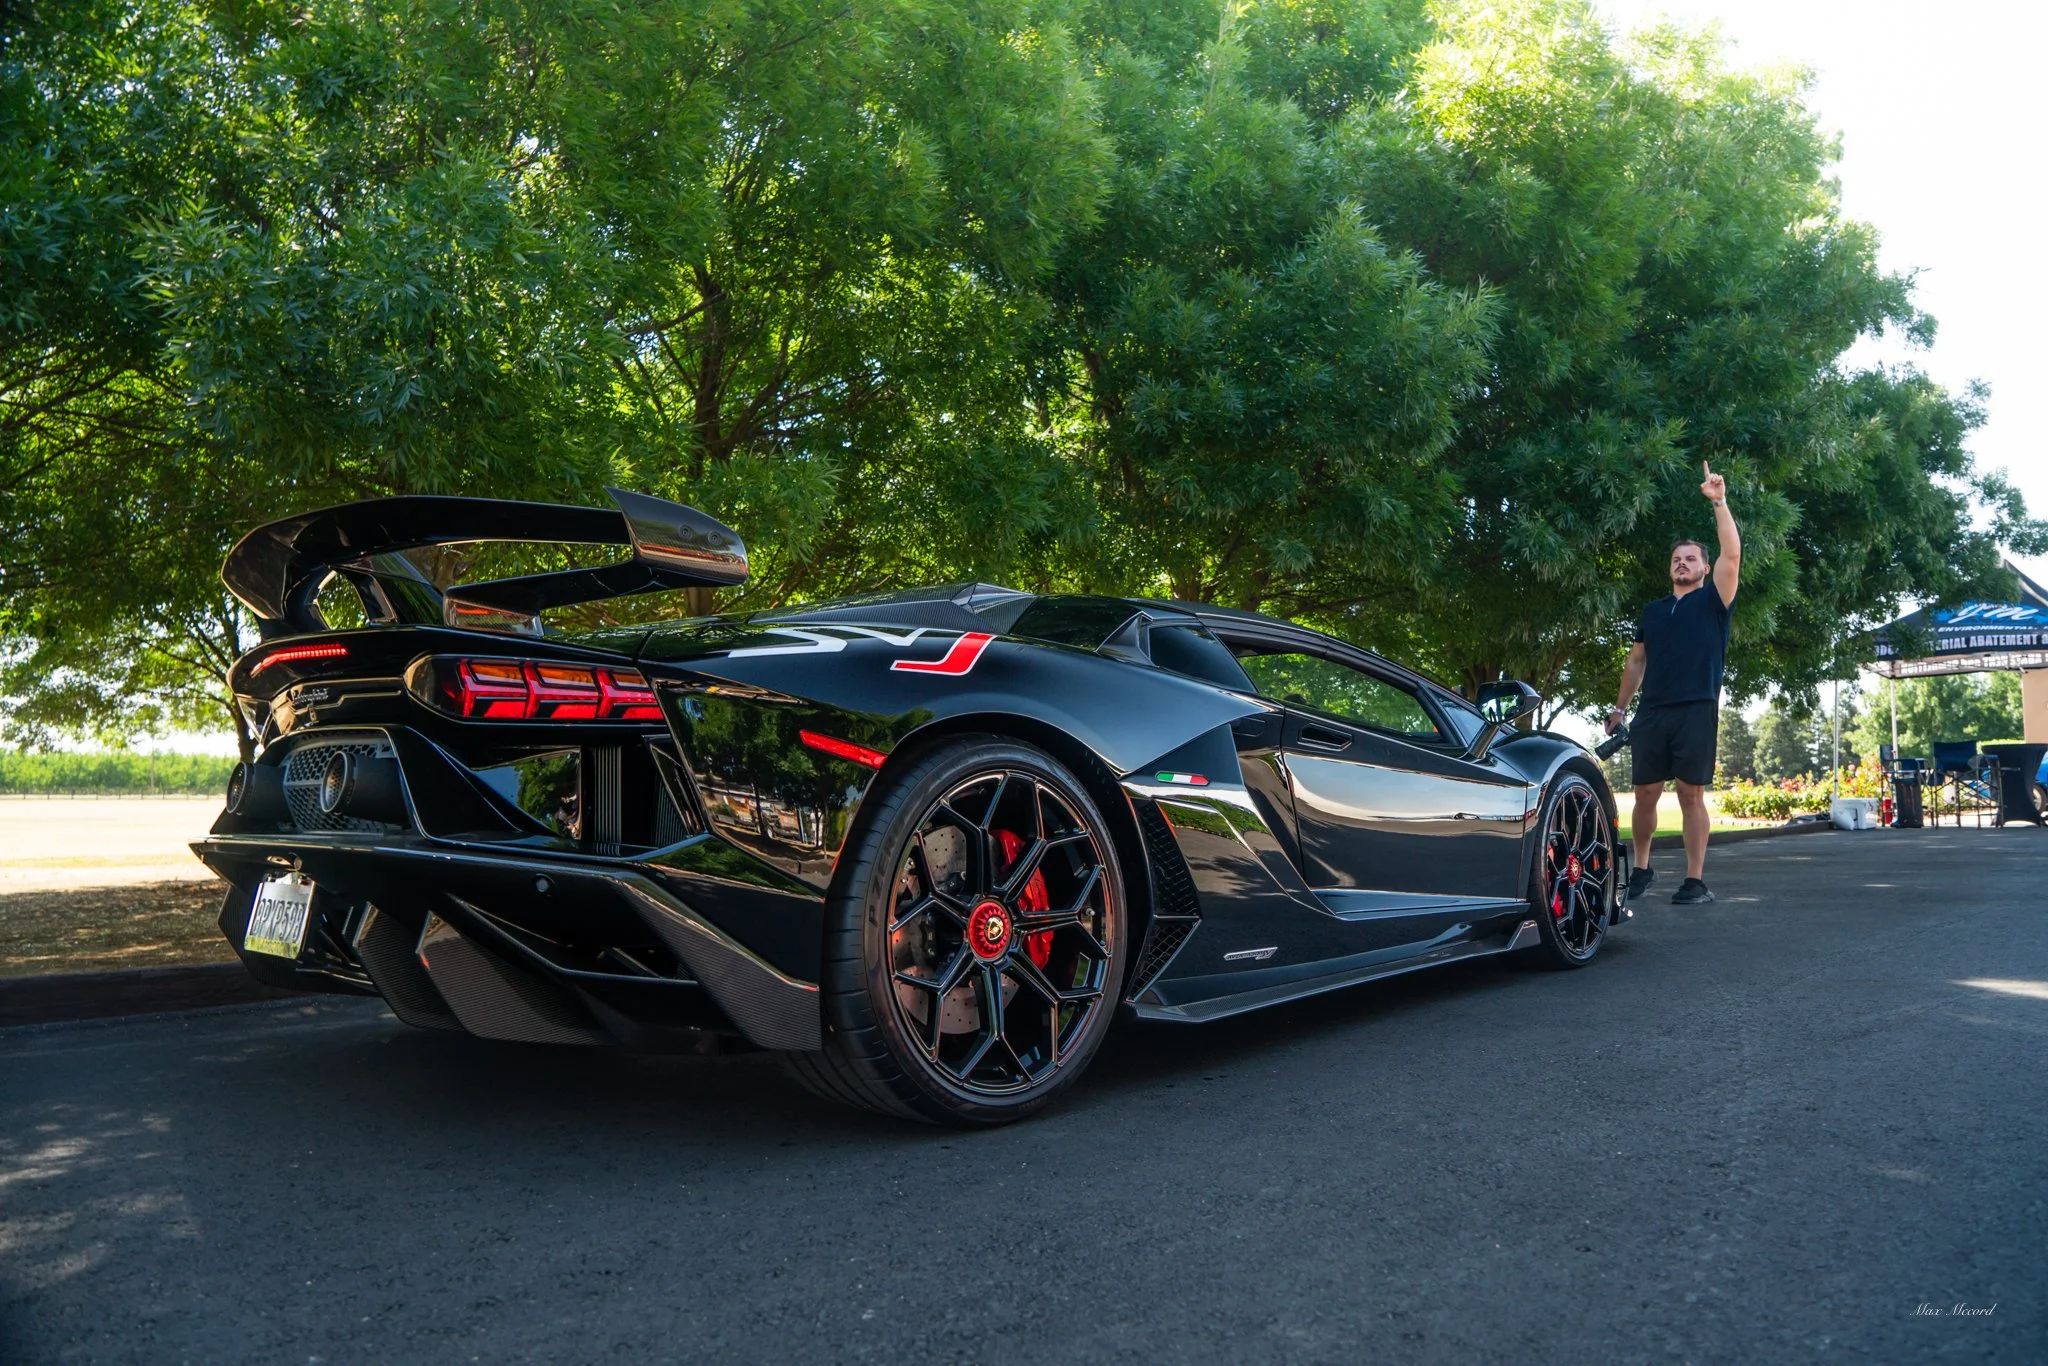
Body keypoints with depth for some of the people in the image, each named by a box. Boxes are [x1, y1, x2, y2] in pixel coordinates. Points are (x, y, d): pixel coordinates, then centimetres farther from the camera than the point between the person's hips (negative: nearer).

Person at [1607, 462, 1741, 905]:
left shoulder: (1712, 601, 6)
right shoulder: (1652, 611, 18)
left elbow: (1732, 554, -8)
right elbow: (1636, 660, 21)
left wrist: (1719, 502, -12)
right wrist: (1621, 708, 16)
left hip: (1696, 711, -4)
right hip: (1652, 711, 4)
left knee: (1692, 794, -3)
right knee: (1646, 792, 5)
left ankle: (1696, 880, 1)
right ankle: (1641, 868, 20)